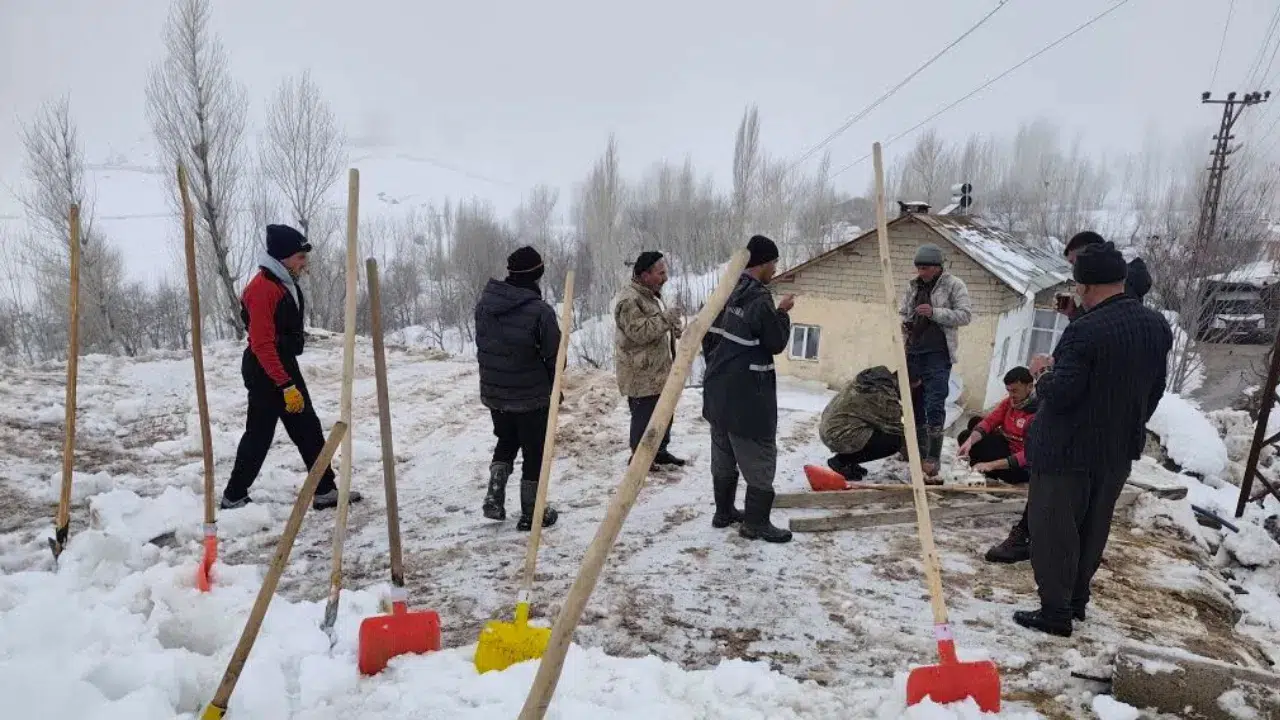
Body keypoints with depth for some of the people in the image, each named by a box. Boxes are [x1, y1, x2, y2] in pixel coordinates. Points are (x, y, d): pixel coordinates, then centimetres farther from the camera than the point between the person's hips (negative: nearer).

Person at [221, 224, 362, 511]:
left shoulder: (287, 284, 11)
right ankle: (233, 496, 19)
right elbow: (262, 345, -23)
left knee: (309, 430, 9)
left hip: (286, 367, 10)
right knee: (259, 436, 2)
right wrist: (287, 386, -25)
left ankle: (325, 491, 15)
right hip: (265, 373, -9)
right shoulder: (262, 289, -20)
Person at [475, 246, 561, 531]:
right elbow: (553, 357, -13)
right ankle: (531, 515, 21)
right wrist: (556, 389, 6)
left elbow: (481, 345, 7)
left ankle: (494, 499, 17)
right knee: (534, 453, 10)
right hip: (531, 396, -5)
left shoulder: (484, 303, -3)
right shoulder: (540, 311, -21)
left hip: (492, 393, 5)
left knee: (505, 442, 26)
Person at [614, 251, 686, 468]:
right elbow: (639, 331, -27)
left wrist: (673, 327, 5)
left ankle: (660, 451, 33)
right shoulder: (629, 299, -18)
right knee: (644, 416, -2)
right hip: (640, 375, -10)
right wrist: (667, 317, -24)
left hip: (657, 372, 10)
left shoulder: (650, 294, 15)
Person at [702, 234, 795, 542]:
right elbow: (777, 343, -11)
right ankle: (756, 523, 10)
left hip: (719, 389, 9)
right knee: (760, 458, 2)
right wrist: (782, 313, 2)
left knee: (724, 455, 18)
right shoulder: (760, 299, -20)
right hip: (748, 395, -9)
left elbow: (708, 336, 14)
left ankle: (724, 512, 29)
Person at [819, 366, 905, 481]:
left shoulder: (876, 377, 6)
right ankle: (840, 461, -2)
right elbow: (895, 428, -9)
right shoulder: (884, 395, -20)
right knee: (894, 440, -8)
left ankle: (848, 460, 16)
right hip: (840, 436, -10)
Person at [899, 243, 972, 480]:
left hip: (937, 354, -6)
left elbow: (965, 315, -7)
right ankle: (919, 456, 23)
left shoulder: (954, 285, -1)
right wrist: (903, 325, 0)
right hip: (913, 352, 6)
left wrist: (935, 313, -18)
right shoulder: (913, 286, 15)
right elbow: (902, 312, 23)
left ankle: (932, 461, -8)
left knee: (934, 407, -11)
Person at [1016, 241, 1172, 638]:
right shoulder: (1158, 326, 1)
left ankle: (1055, 612, 13)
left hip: (1067, 451, -8)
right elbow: (1155, 390, 11)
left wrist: (1043, 372, -4)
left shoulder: (1085, 330, -25)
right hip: (1119, 449, 8)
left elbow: (1058, 394, -25)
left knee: (1053, 531, 5)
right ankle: (1077, 600, 35)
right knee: (1094, 528, 21)